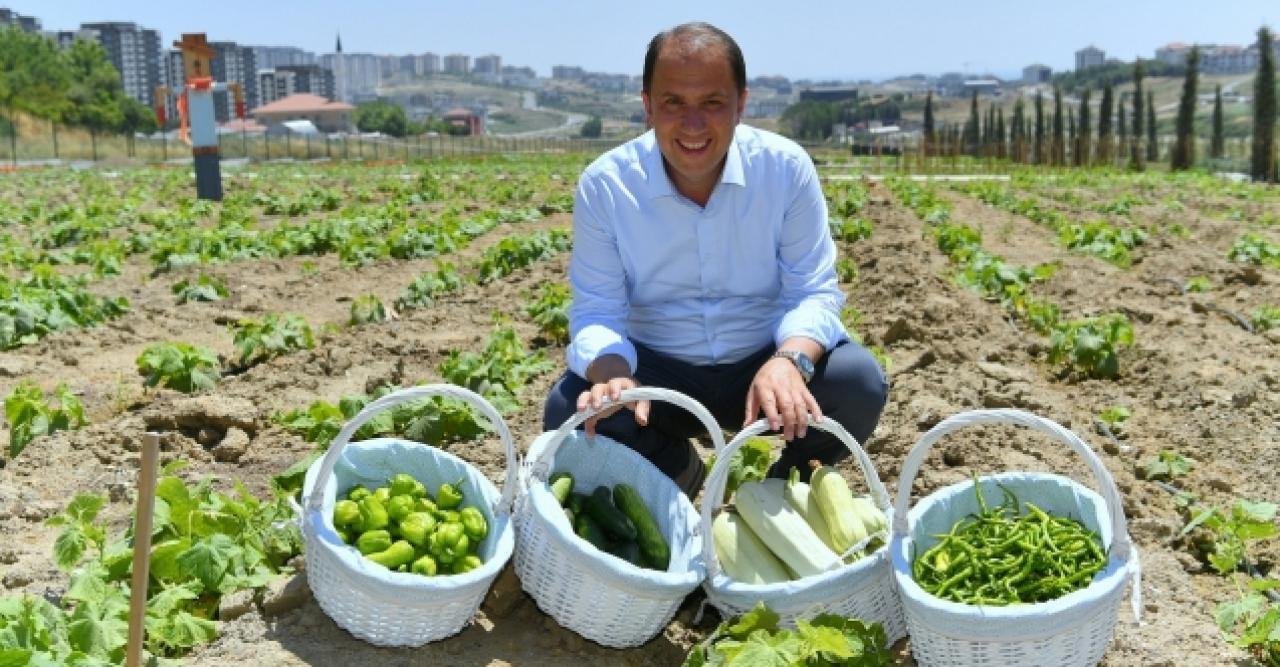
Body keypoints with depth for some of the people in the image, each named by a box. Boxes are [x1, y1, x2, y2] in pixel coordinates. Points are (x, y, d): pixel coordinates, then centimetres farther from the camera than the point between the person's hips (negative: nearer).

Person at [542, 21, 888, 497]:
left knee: (858, 382, -27)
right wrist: (613, 374, -36)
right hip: (659, 371, 1)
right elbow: (596, 312, -11)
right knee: (569, 410, -26)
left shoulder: (786, 168, -12)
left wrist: (789, 361, -35)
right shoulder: (604, 185, -12)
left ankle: (787, 485, 7)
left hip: (762, 363, 0)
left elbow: (814, 292, -12)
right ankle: (676, 473, 8)